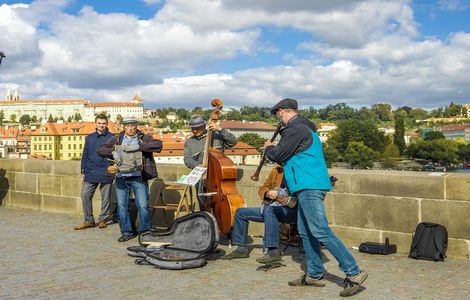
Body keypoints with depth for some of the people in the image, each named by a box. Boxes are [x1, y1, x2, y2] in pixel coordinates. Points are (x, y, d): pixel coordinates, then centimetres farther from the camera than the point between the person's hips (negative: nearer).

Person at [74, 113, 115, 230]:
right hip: (91, 172, 3)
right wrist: (84, 171, 12)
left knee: (105, 197, 5)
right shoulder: (89, 137, 12)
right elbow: (85, 155, 16)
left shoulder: (112, 138, 0)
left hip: (106, 172, -3)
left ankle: (103, 219, 20)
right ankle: (88, 220, 9)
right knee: (85, 195, -1)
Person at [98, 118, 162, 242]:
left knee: (143, 205, -4)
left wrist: (138, 146, -20)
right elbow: (100, 150, 6)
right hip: (121, 178, 3)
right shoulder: (116, 140, 12)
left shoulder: (144, 138, 4)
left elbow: (158, 145, -14)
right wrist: (113, 152, -14)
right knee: (121, 205, 5)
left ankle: (145, 232, 10)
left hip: (138, 178, -3)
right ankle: (126, 232, 17)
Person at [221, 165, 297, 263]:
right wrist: (267, 194, -9)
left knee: (269, 209, -38)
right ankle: (242, 249, 11)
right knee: (240, 212, 5)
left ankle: (273, 251, -36)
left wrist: (287, 201, -30)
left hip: (292, 210, -8)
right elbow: (263, 189, 15)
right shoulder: (277, 170, 11)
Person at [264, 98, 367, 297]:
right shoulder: (305, 127, 22)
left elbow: (278, 155, -10)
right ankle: (314, 275, 18)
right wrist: (274, 148, 24)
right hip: (308, 187, 11)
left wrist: (268, 148, 10)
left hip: (309, 187, -11)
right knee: (306, 232, 13)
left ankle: (353, 273, -13)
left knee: (321, 231, -13)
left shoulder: (296, 129, -11)